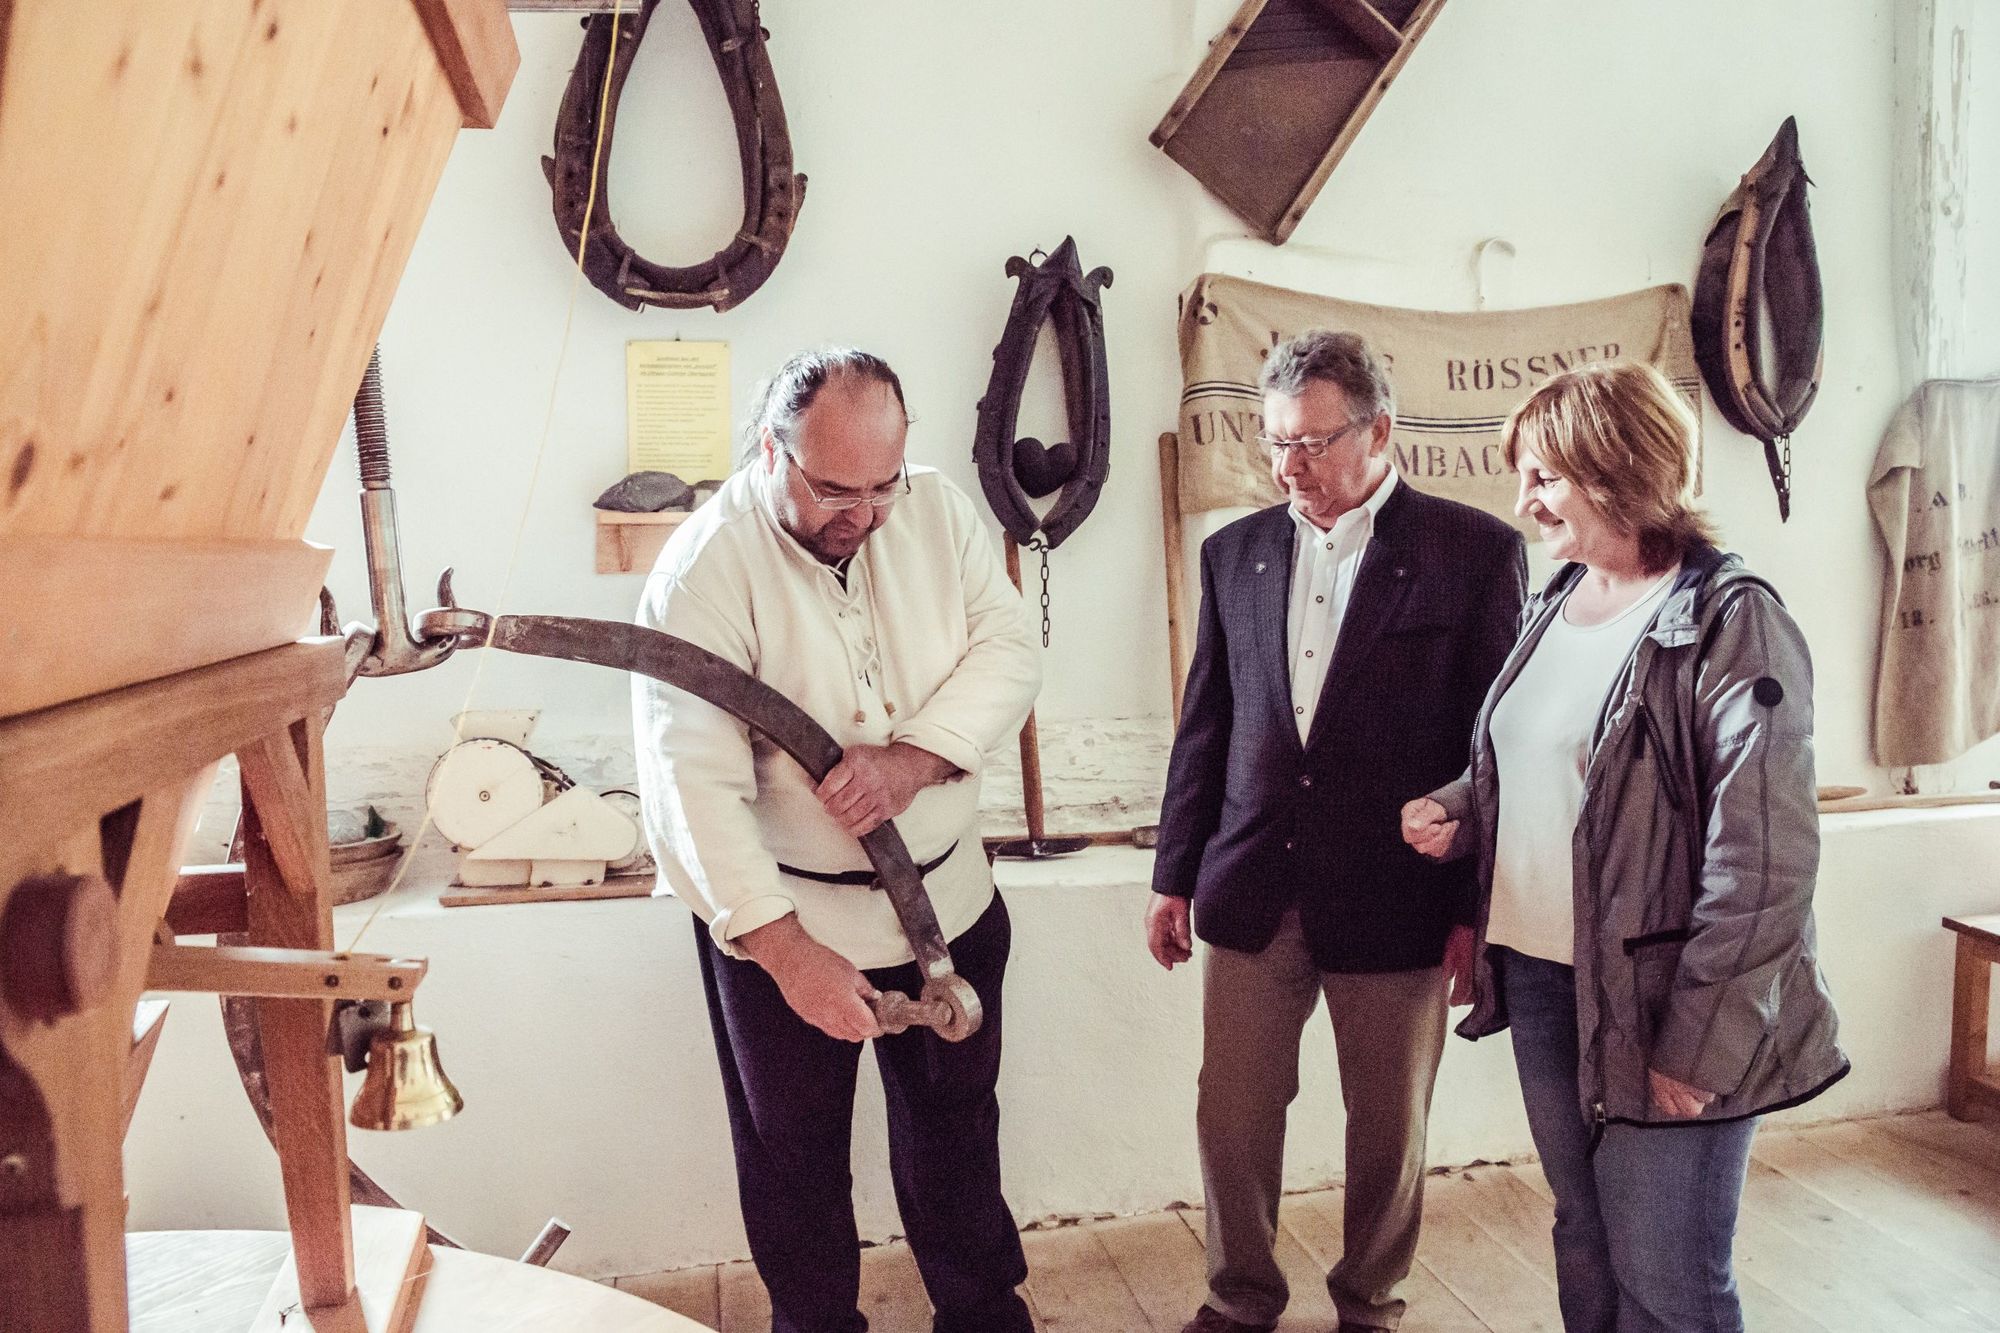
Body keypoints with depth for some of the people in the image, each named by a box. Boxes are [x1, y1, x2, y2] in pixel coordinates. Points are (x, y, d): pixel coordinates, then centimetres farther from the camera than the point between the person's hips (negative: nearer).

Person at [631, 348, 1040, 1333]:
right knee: (795, 1153, 16)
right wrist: (789, 952, -34)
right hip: (784, 921, -4)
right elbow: (692, 782, -27)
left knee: (956, 1123, 22)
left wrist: (914, 758, -26)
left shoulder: (937, 510, -5)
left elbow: (1008, 645, -8)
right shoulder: (706, 567, -21)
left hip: (949, 900, 5)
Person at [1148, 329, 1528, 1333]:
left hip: (1395, 901, -2)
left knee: (1390, 1128, 14)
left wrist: (1478, 906, -5)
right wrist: (1174, 876, 9)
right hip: (1251, 897, 3)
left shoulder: (1476, 551, -6)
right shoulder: (1234, 551, 5)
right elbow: (1204, 727, 9)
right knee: (1232, 1118, 11)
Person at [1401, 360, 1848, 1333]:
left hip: (1655, 1005, -6)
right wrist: (1457, 810, 1)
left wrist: (1699, 1043, -17)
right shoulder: (1553, 605, 9)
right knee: (1584, 1241, 19)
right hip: (1539, 980, 7)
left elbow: (1764, 862, -17)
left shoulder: (1729, 622, -14)